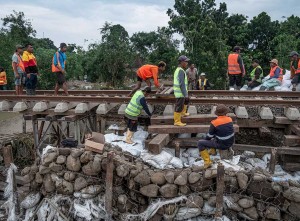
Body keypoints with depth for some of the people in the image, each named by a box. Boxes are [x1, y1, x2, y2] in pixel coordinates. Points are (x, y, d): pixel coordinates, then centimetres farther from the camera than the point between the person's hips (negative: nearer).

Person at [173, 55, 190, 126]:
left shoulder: (178, 69, 11)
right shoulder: (181, 71, -21)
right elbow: (182, 84, -25)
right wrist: (186, 94, -23)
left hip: (179, 92, 10)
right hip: (180, 93, -10)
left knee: (186, 101, 29)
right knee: (179, 107, -1)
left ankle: (183, 113, 44)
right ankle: (177, 121, 8)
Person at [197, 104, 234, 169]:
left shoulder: (214, 123, -23)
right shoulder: (230, 119, -6)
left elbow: (210, 136, -11)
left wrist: (206, 139, 13)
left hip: (222, 145, -6)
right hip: (230, 142, 6)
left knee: (200, 143, 0)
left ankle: (207, 161, -4)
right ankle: (213, 151, 40)